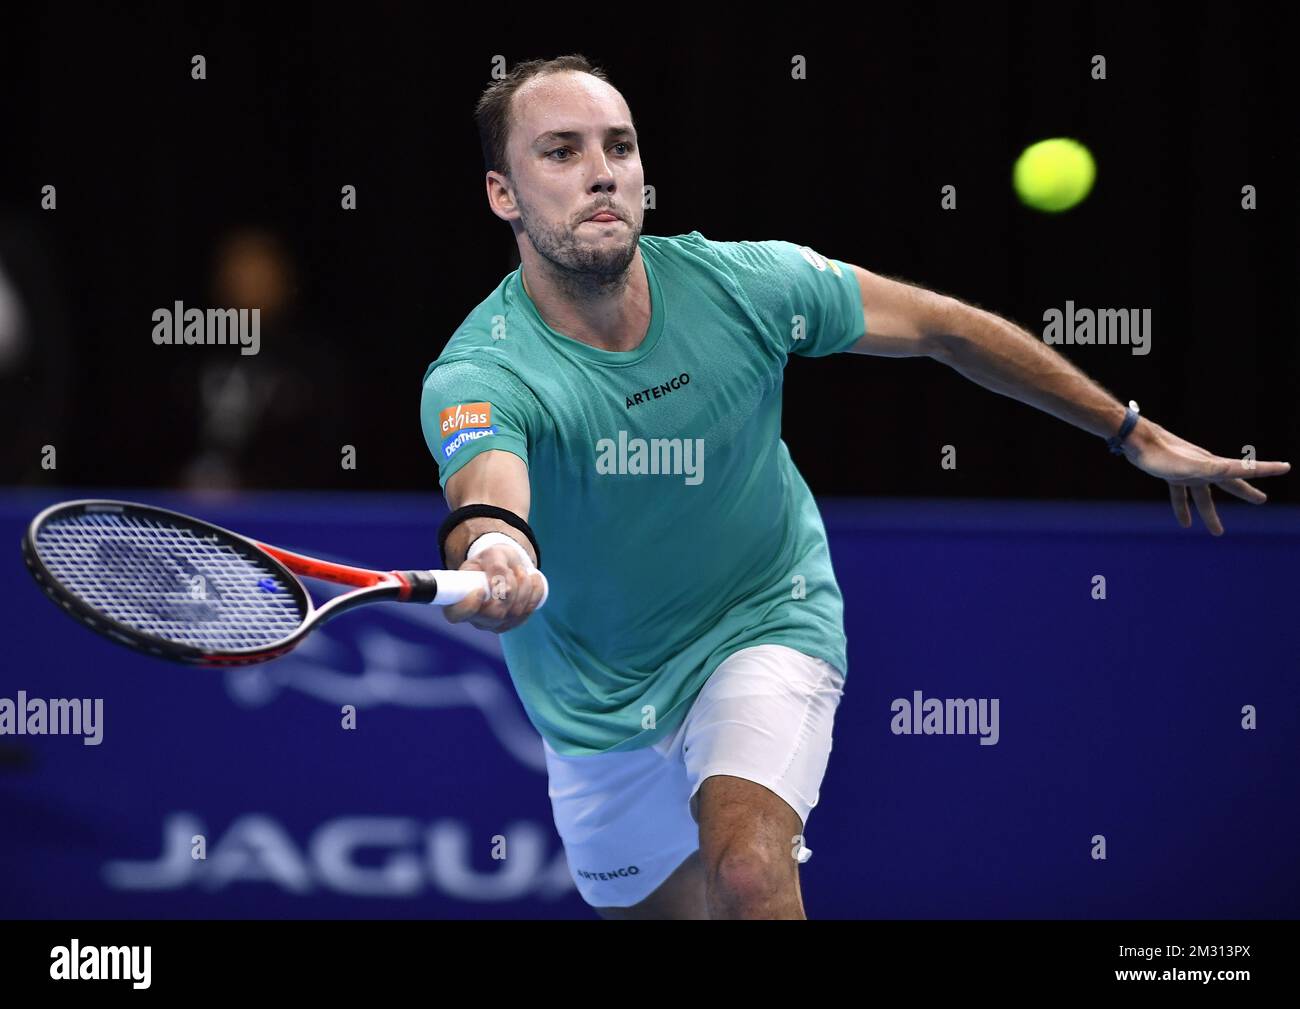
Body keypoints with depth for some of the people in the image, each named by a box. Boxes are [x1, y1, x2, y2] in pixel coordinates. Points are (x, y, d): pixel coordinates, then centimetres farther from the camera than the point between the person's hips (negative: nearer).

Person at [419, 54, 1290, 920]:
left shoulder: (742, 285, -20)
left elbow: (945, 328, -4)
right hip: (597, 710, 1)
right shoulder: (476, 375, -27)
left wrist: (1135, 433, 1)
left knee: (748, 875, -29)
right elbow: (487, 492, -51)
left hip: (763, 624, -1)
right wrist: (491, 554, -77)